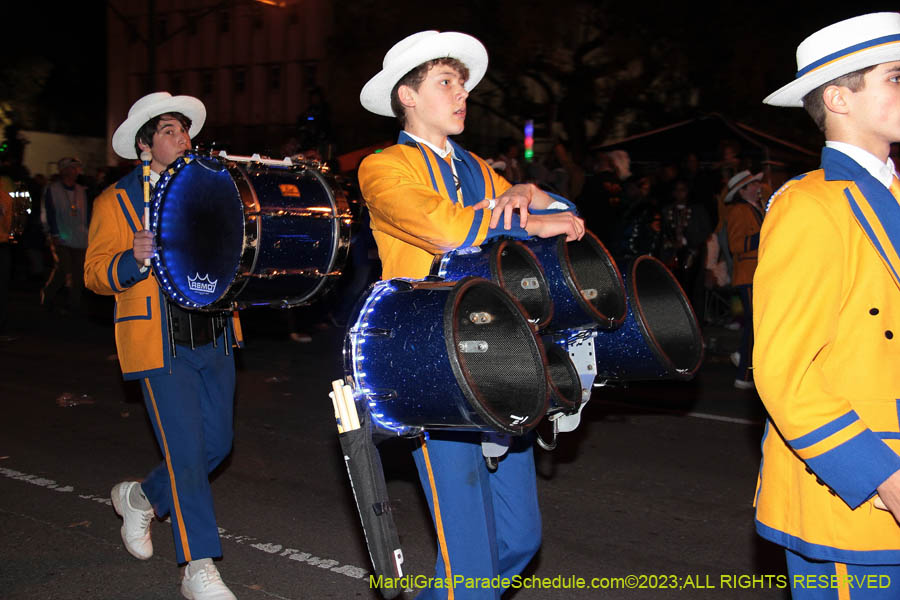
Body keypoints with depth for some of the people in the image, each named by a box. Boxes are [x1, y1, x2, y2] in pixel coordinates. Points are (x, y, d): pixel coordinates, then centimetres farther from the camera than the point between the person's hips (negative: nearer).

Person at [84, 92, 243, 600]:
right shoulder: (117, 201, 0)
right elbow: (96, 273, -4)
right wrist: (134, 259, -24)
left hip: (214, 340, 6)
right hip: (161, 347, -6)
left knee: (218, 443, 10)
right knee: (187, 452, -7)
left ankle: (142, 498, 36)